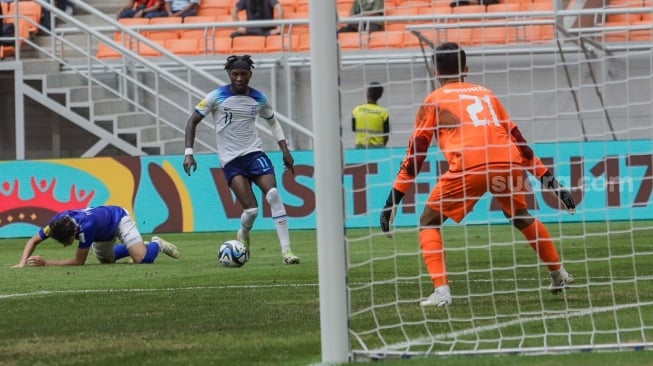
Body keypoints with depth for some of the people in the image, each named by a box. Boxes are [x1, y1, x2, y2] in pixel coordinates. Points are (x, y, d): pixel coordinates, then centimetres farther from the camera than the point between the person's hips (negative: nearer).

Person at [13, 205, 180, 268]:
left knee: (141, 258, -24)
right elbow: (33, 241, -20)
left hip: (119, 218, -7)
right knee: (106, 260, 25)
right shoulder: (58, 222, -32)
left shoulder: (86, 226, -47)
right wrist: (22, 263, -38)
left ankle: (156, 245, 10)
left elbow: (79, 262, -39)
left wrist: (45, 263, -42)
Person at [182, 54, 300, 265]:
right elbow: (193, 121, 1)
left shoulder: (258, 99, 4)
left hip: (254, 153, 3)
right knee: (251, 208, -15)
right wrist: (188, 153, -9)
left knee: (273, 195, -21)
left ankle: (286, 250, -19)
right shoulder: (217, 97, -5)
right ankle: (243, 235, 22)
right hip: (230, 160, -2)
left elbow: (272, 122, 22)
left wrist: (285, 150, 13)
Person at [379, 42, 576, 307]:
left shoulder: (434, 100, 19)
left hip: (469, 166, -4)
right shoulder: (486, 93, 30)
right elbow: (516, 137, 29)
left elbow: (416, 151, 12)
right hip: (509, 163, 4)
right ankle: (559, 276, 37)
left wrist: (395, 197, 13)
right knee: (522, 218, 31)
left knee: (429, 223, 11)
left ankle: (441, 291, -7)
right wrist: (548, 178, 33)